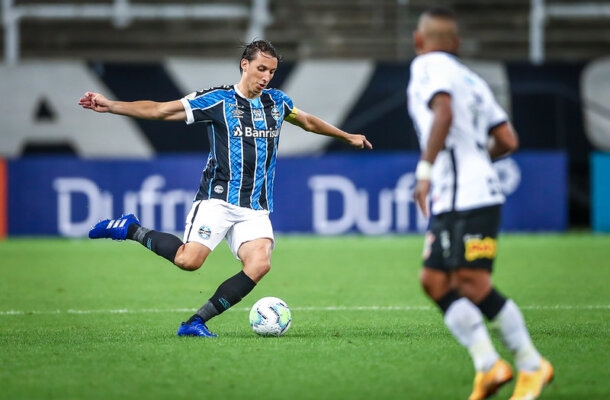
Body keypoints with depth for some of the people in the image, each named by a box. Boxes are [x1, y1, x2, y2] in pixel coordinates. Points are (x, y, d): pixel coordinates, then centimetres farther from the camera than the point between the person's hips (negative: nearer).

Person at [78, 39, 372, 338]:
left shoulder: (276, 101, 14)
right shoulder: (217, 100, -2)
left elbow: (308, 122, 34)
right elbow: (160, 110, -4)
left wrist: (347, 136, 44)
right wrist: (110, 106, -12)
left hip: (256, 207, 5)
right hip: (218, 199, -5)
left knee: (259, 264, -21)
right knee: (189, 259, -25)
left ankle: (196, 322, -13)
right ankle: (131, 229, 1)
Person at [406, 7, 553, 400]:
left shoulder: (429, 66, -3)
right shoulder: (471, 78, 20)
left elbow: (443, 113, -23)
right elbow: (508, 141, 17)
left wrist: (425, 170, -22)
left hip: (467, 198, -9)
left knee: (474, 284, -10)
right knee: (434, 281, 5)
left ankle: (532, 365, -3)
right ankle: (487, 365, -3)